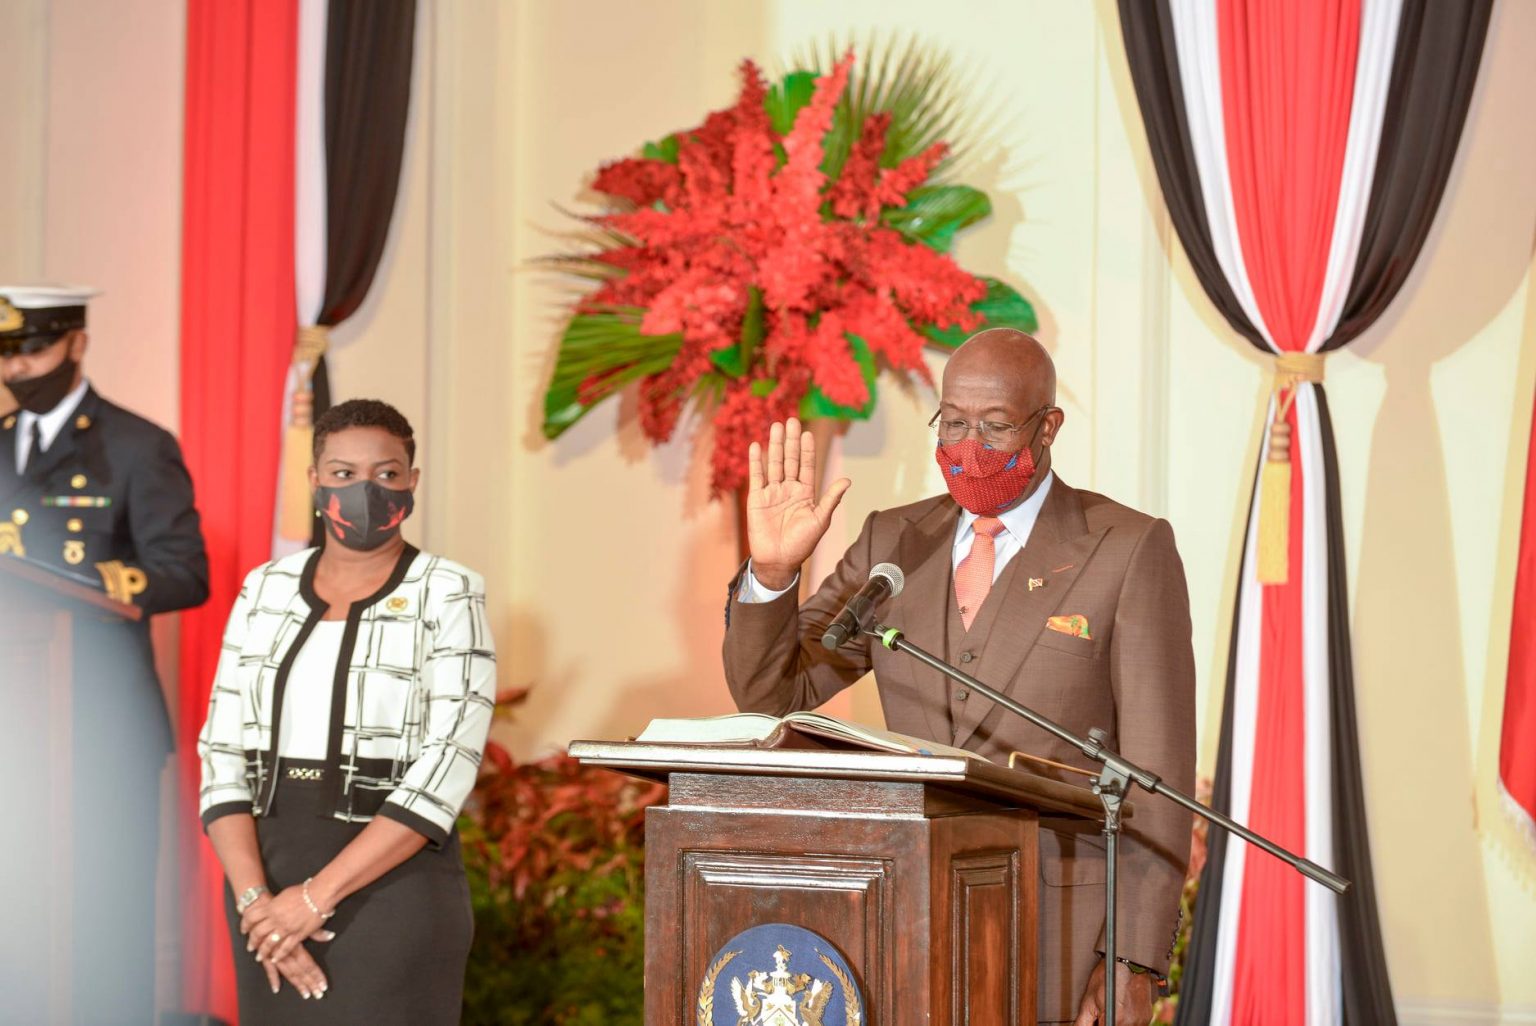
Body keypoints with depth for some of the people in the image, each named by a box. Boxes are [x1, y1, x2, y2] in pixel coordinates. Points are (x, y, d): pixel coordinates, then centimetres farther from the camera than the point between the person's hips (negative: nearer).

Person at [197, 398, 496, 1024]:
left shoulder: (448, 597, -4)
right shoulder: (265, 592, 8)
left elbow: (446, 767, -13)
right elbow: (223, 755, 4)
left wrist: (318, 895, -18)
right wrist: (254, 898, -11)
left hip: (393, 880, -4)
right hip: (270, 874, 4)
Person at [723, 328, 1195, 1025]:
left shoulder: (1130, 550, -3)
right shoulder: (894, 544, 10)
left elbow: (1157, 773, -6)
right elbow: (768, 693, 8)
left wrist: (1134, 965, -11)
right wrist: (772, 571, -11)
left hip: (1064, 937, -4)